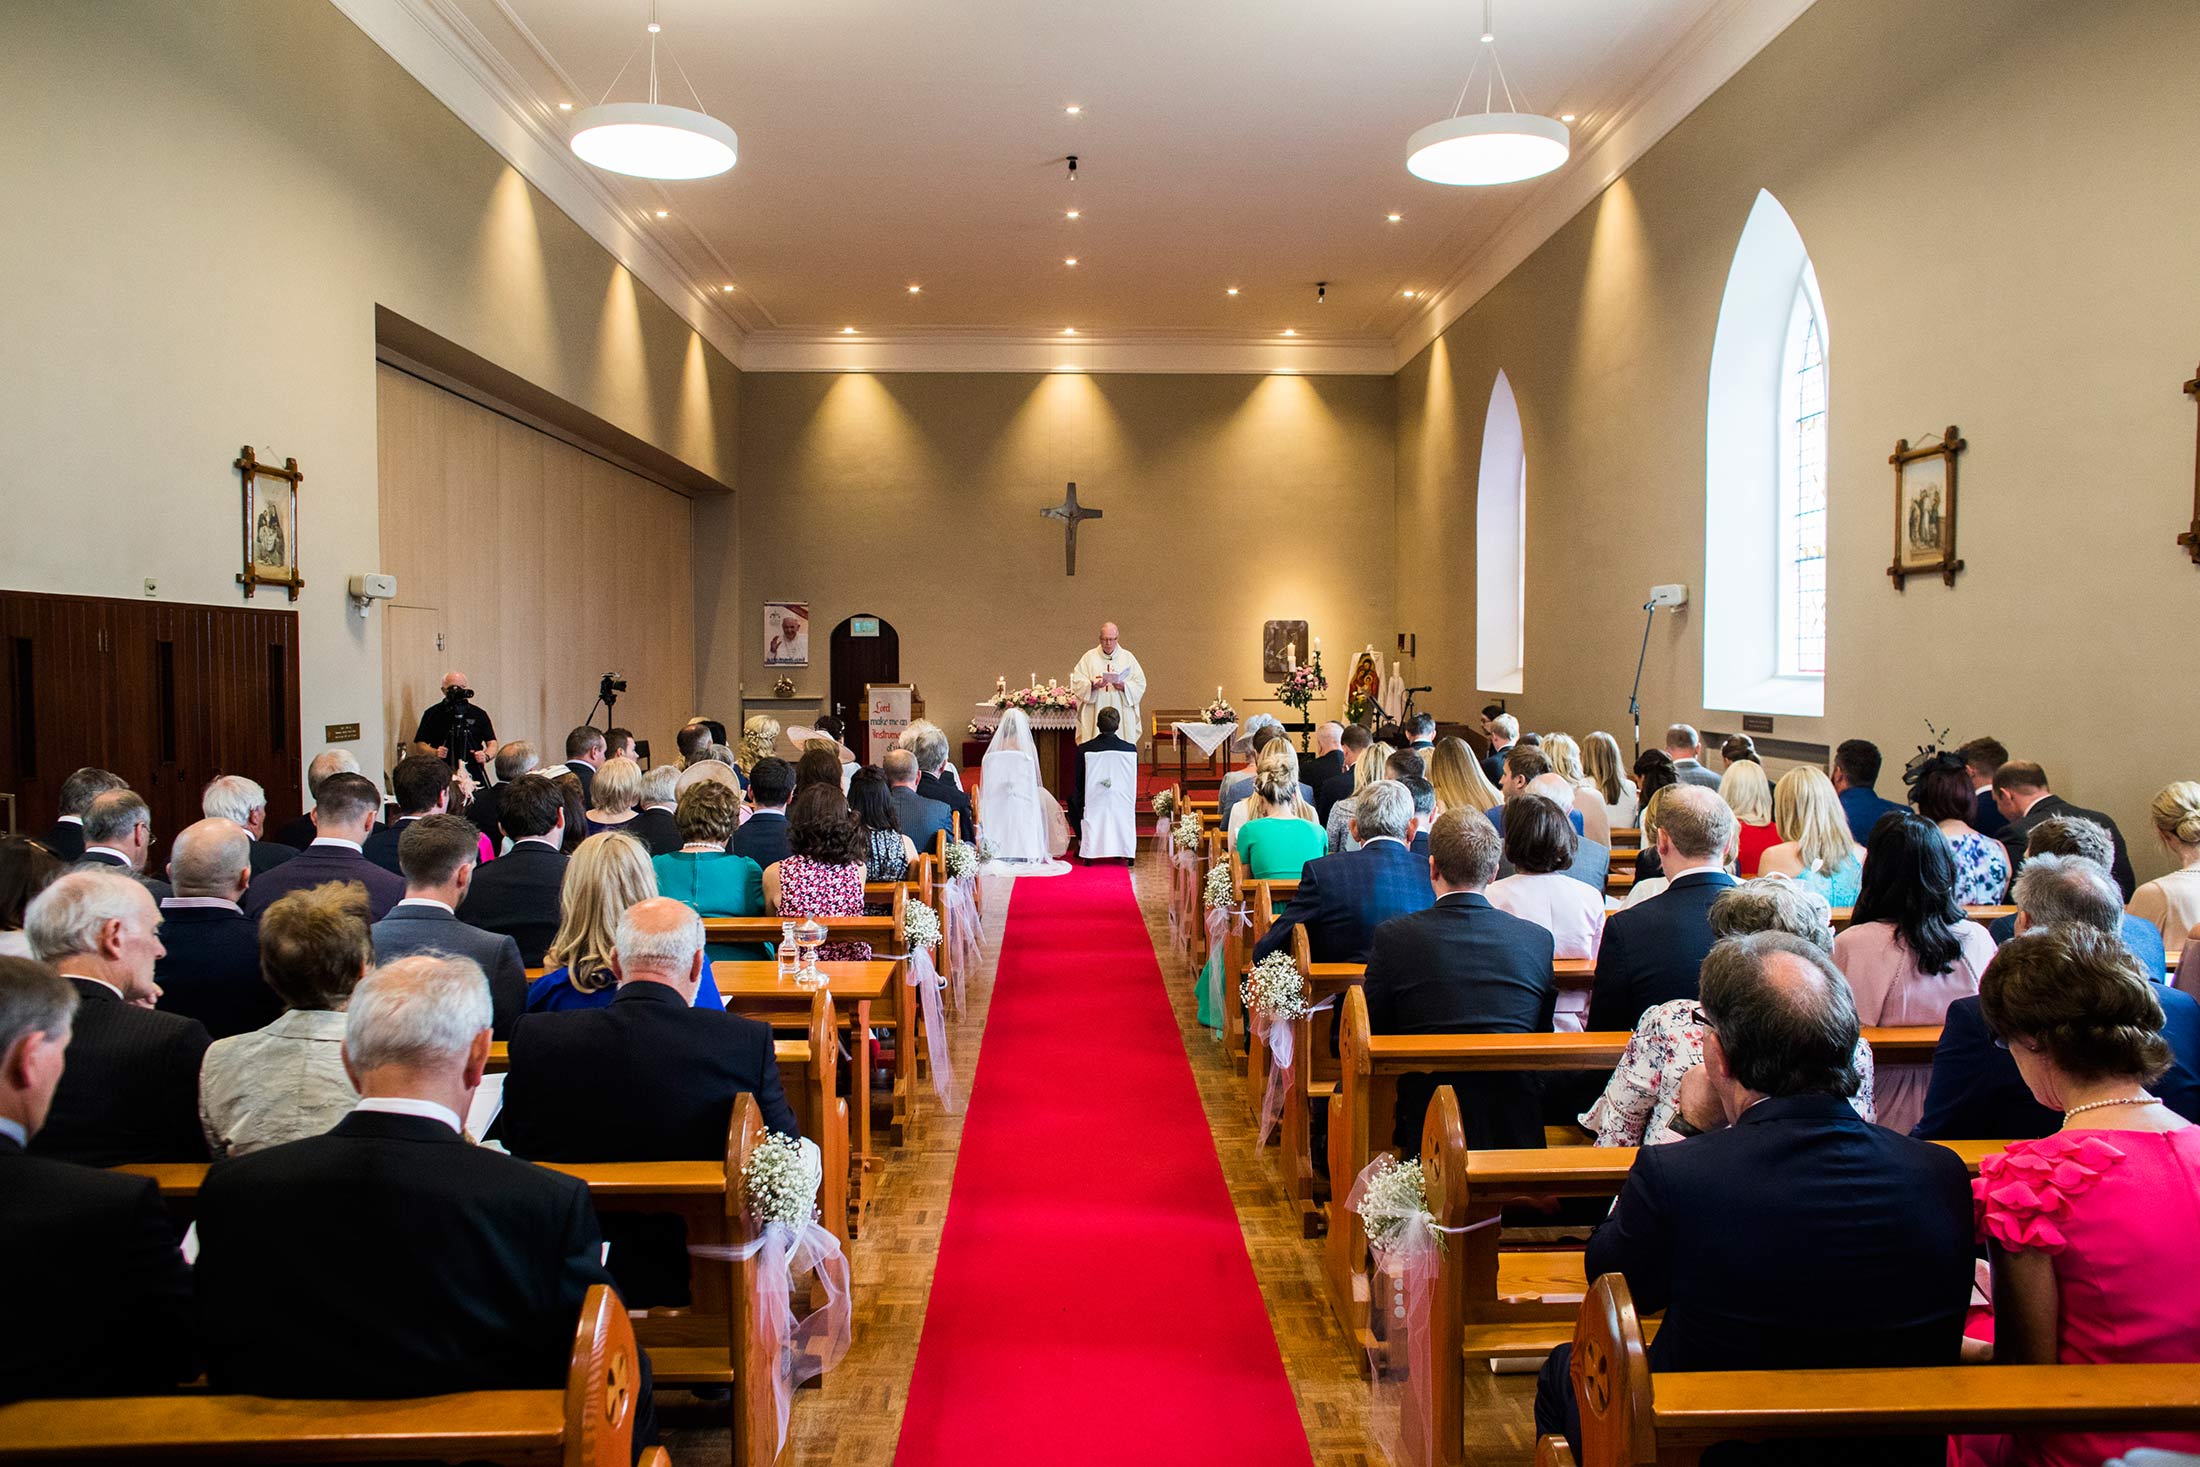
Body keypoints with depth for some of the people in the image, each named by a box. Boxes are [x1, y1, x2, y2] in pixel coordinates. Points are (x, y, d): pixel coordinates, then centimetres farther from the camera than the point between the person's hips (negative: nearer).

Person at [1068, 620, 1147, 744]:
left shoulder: (1127, 657, 9)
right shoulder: (1089, 657, 8)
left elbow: (1140, 684, 5)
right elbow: (1077, 683, 2)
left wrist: (1124, 686, -14)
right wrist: (1092, 685, -17)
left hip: (1121, 715, 0)